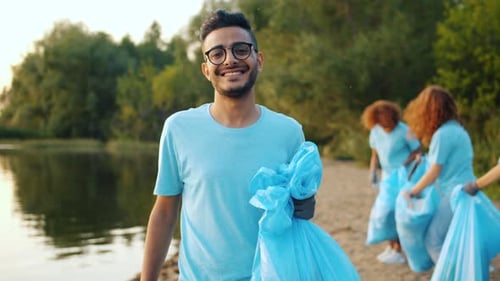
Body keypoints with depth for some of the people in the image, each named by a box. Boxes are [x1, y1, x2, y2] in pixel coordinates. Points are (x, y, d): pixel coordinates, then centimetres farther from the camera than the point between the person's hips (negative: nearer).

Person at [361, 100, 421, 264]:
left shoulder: (404, 131, -18)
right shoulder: (375, 132, -2)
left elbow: (417, 151, -10)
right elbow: (375, 154, 8)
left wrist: (404, 165, -23)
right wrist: (372, 172, -6)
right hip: (387, 175, 6)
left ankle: (398, 252, 2)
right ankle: (391, 247, 23)